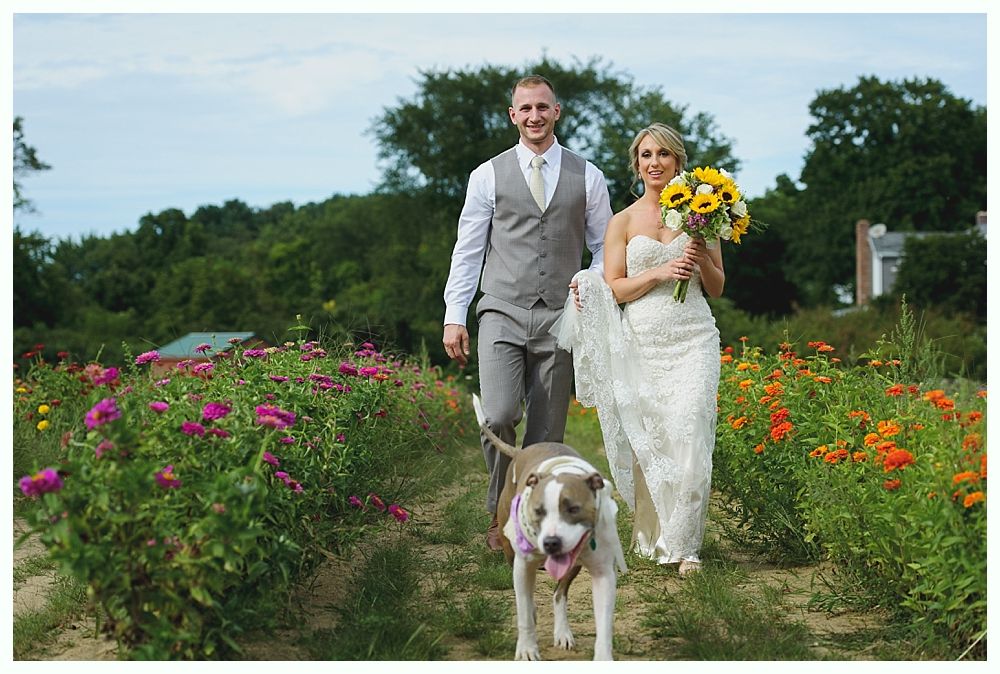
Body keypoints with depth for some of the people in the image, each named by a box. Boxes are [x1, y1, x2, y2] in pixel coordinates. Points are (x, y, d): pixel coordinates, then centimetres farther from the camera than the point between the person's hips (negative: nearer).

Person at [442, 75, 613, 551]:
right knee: (498, 417, -17)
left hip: (560, 318, 1)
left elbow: (604, 246, 13)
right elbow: (467, 250, 6)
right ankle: (500, 510, 7)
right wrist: (454, 316, -1)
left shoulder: (587, 176, 8)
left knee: (547, 433, 4)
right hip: (503, 314, -1)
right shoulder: (489, 175, 6)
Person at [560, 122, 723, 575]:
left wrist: (703, 259, -6)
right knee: (645, 441, -1)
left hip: (692, 341, 0)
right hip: (642, 345, 0)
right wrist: (659, 272, -12)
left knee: (689, 436, -12)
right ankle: (650, 535, 14)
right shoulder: (623, 222, 9)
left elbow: (717, 288, 14)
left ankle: (683, 544, -4)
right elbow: (614, 289, 2)